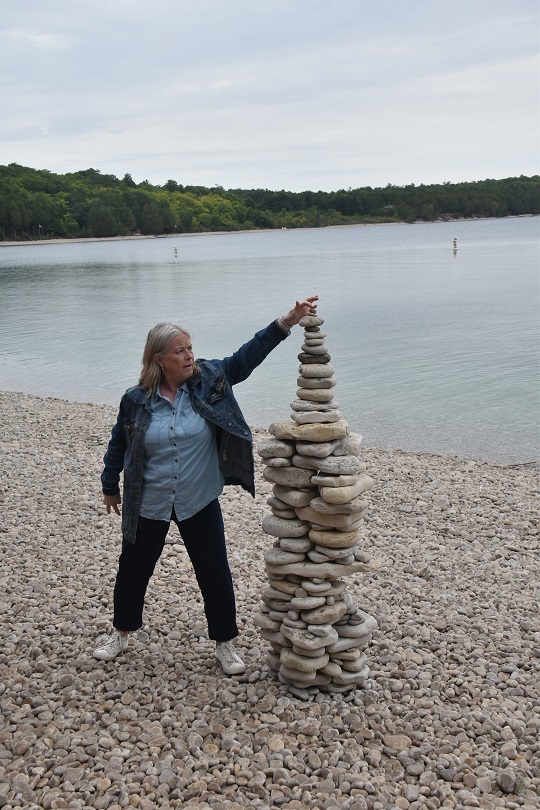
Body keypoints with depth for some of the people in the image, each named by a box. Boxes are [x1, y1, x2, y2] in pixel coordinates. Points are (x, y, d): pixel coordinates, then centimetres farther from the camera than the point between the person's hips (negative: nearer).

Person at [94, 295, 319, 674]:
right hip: (148, 505, 0)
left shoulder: (209, 381, -10)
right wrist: (110, 487, 14)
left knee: (216, 576, 7)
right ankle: (121, 634, 41)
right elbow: (118, 444, 4)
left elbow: (248, 355, -16)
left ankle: (225, 643, 28)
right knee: (133, 571, 17)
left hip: (200, 503, 0)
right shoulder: (136, 400, -11)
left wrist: (287, 322, -28)